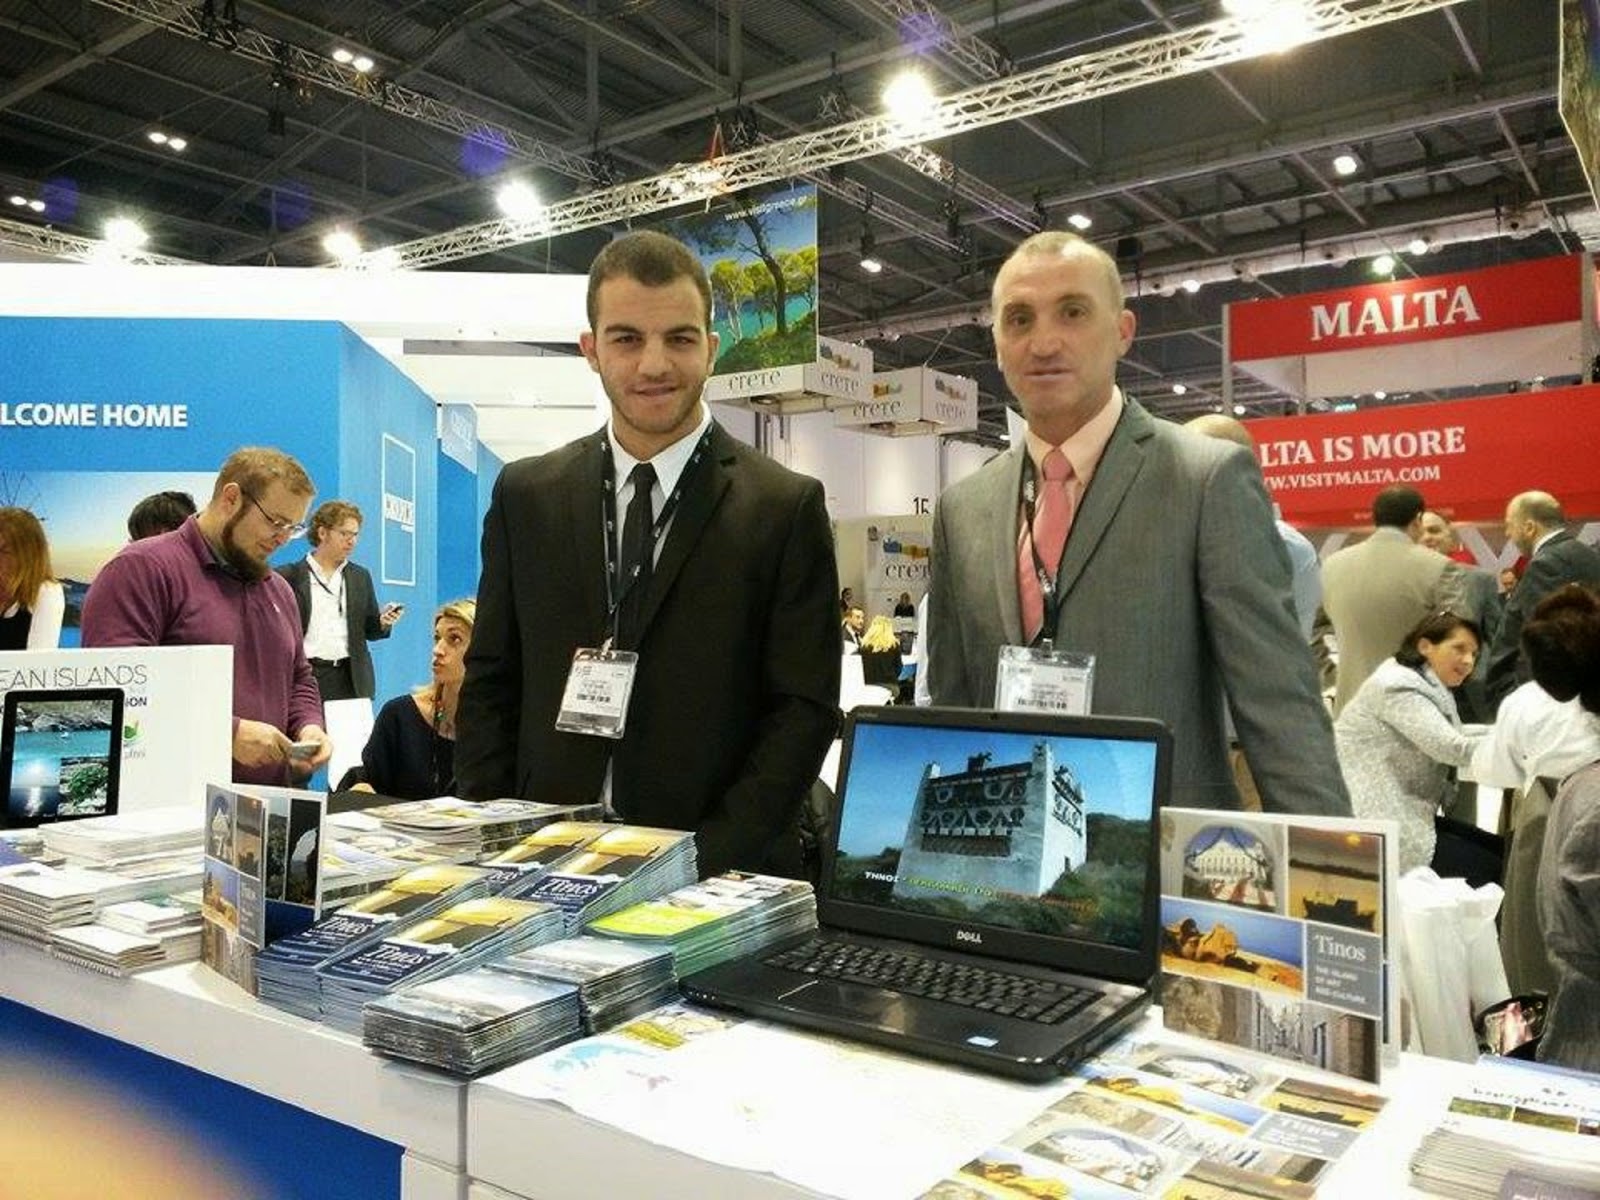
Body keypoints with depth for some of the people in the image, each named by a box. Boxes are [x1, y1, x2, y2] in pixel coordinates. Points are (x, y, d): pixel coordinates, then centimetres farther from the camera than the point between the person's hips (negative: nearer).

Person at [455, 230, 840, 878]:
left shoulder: (786, 508, -6)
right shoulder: (525, 496, 4)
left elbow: (806, 708, -7)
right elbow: (489, 684, 7)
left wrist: (706, 857, -15)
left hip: (721, 875, -2)